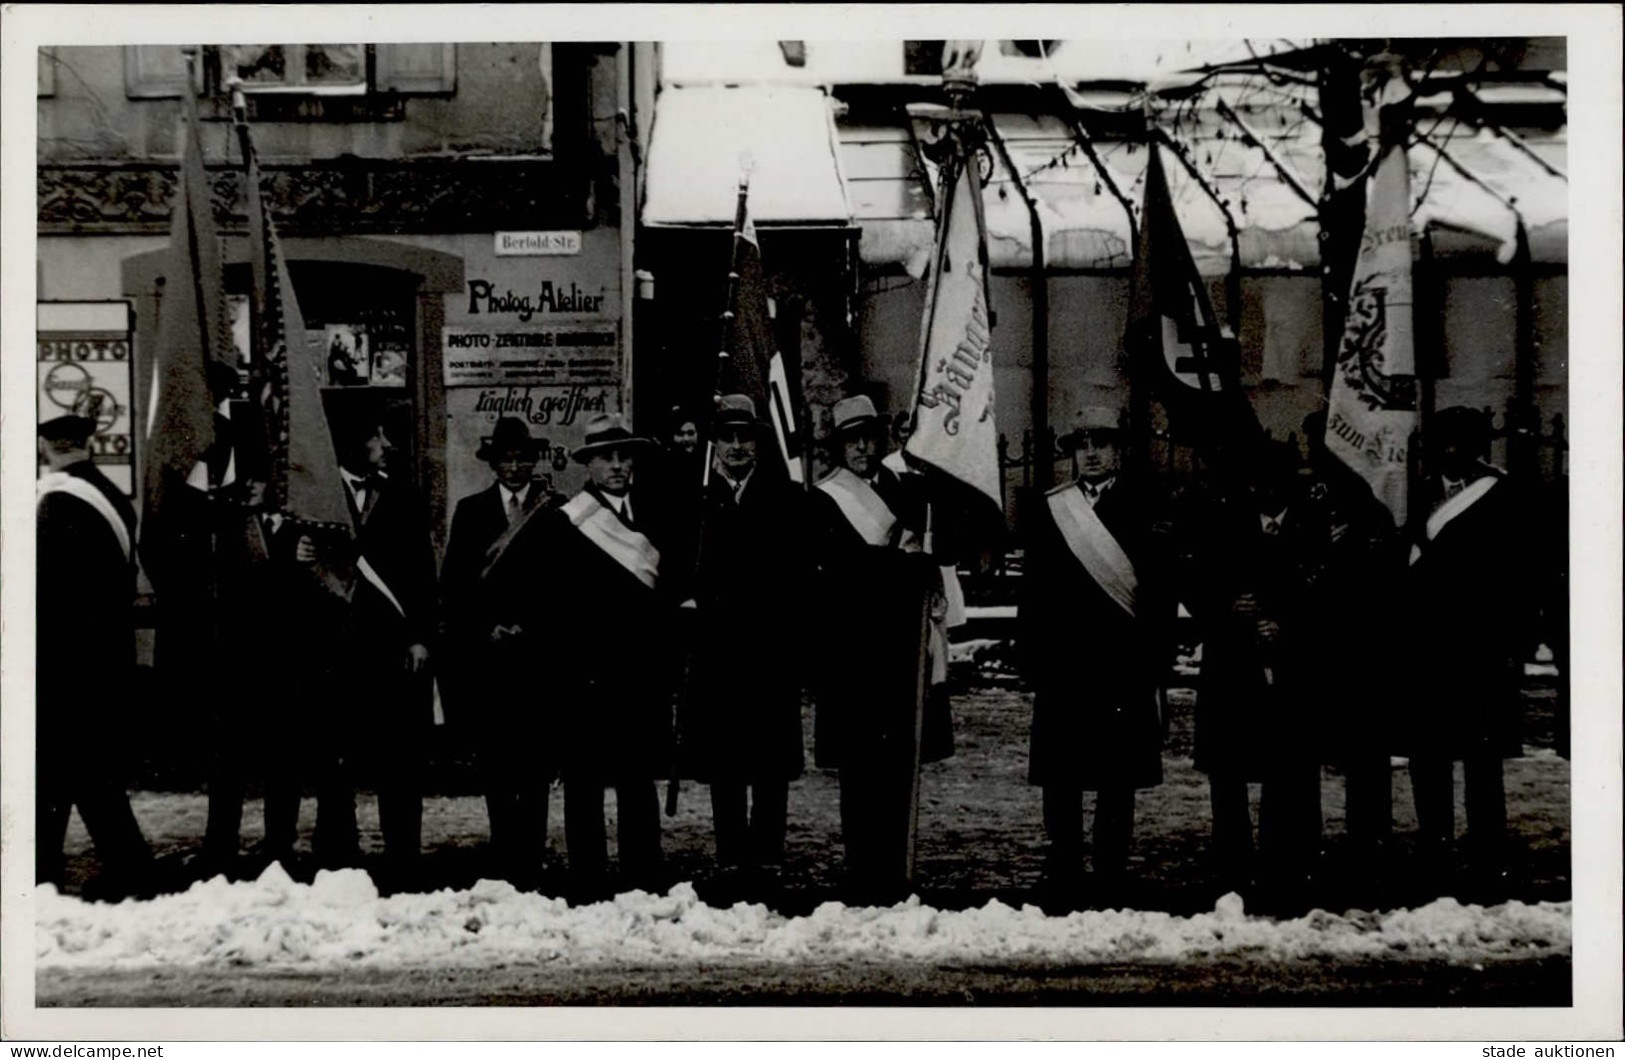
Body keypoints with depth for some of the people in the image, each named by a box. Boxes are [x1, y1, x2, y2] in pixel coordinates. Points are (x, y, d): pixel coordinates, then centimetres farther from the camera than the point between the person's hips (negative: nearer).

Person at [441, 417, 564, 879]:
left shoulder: (557, 511, 5)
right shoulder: (470, 511, 11)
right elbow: (453, 582, 10)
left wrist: (530, 628, -5)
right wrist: (483, 629, -1)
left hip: (539, 648, -2)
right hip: (485, 650, 2)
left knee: (536, 756, -5)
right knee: (494, 756, 1)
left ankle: (531, 854, -3)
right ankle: (505, 855, 7)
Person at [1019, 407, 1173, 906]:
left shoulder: (1144, 509, 4)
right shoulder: (1051, 512, 10)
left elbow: (1162, 589, 1)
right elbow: (1032, 593, 9)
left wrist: (1153, 665, -4)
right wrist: (1033, 660, 3)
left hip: (1125, 666, -2)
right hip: (1062, 667, 2)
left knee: (1118, 780, 2)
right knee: (1060, 779, 3)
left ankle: (1111, 880, 7)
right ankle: (1063, 878, 9)